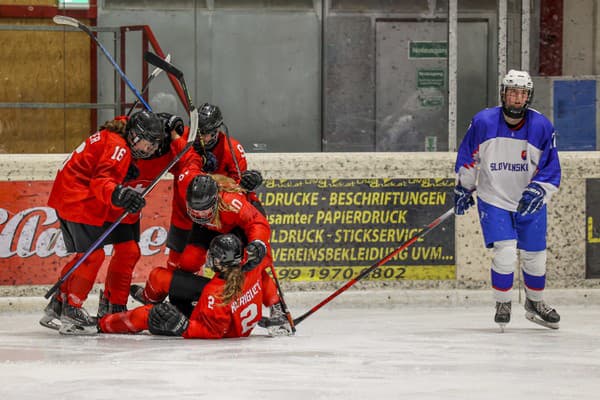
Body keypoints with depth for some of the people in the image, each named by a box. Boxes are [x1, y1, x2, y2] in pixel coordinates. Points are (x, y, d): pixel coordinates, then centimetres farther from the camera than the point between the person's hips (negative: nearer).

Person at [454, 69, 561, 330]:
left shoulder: (542, 127, -11)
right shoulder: (483, 122, -11)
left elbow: (551, 169, -8)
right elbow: (468, 157, 4)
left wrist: (538, 191, -23)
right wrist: (463, 188, 7)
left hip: (530, 203, 2)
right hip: (494, 200, -2)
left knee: (535, 258, 9)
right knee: (505, 252, -16)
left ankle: (535, 303, 33)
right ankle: (502, 304, 5)